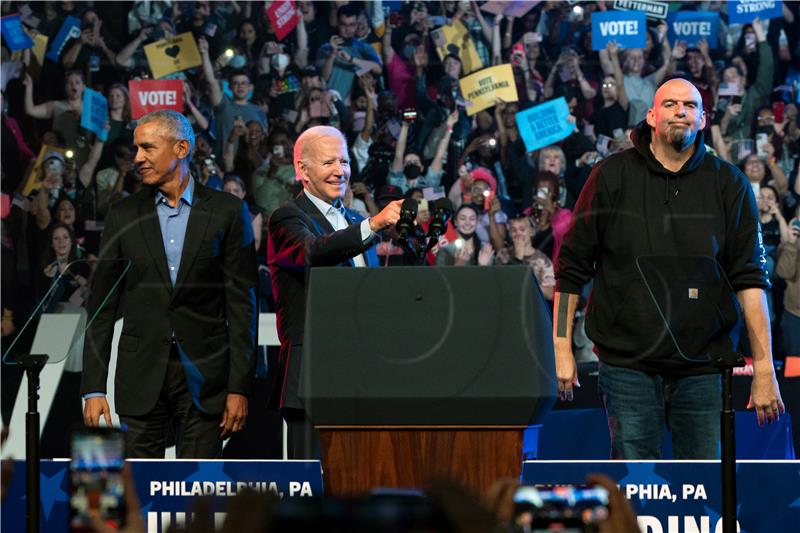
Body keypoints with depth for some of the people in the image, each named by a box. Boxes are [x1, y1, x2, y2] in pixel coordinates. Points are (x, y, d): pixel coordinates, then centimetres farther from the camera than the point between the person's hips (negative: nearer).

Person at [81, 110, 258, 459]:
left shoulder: (227, 212, 2)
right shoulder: (123, 216, 8)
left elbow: (241, 303, 0)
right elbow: (102, 306, 8)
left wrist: (240, 387, -6)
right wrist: (93, 388, 1)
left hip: (204, 376, -1)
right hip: (141, 375, 2)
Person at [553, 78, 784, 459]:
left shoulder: (729, 185, 5)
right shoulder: (611, 177, 3)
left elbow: (750, 278, 0)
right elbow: (572, 267, 6)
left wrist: (763, 368, -7)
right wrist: (562, 347, 1)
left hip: (700, 368, 1)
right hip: (627, 362, -1)